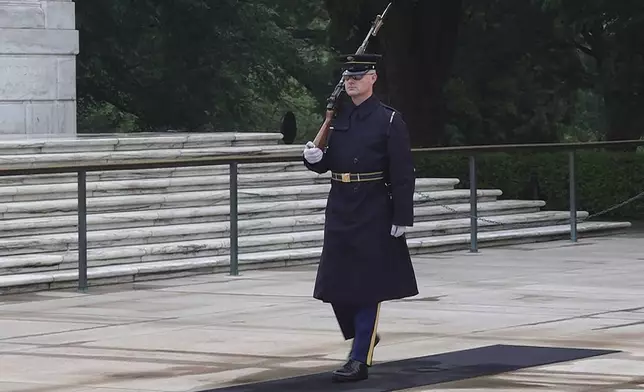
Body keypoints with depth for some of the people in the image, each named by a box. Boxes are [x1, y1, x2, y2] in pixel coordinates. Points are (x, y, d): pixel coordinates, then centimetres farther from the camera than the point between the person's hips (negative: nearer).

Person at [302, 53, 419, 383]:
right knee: (336, 282, 6)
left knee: (367, 285, -2)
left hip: (374, 212, -5)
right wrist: (316, 158, -6)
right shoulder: (337, 116, 9)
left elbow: (403, 174, -9)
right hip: (339, 208, 5)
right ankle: (364, 335, 30)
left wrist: (402, 217, -13)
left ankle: (360, 358, 2)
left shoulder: (389, 120, -7)